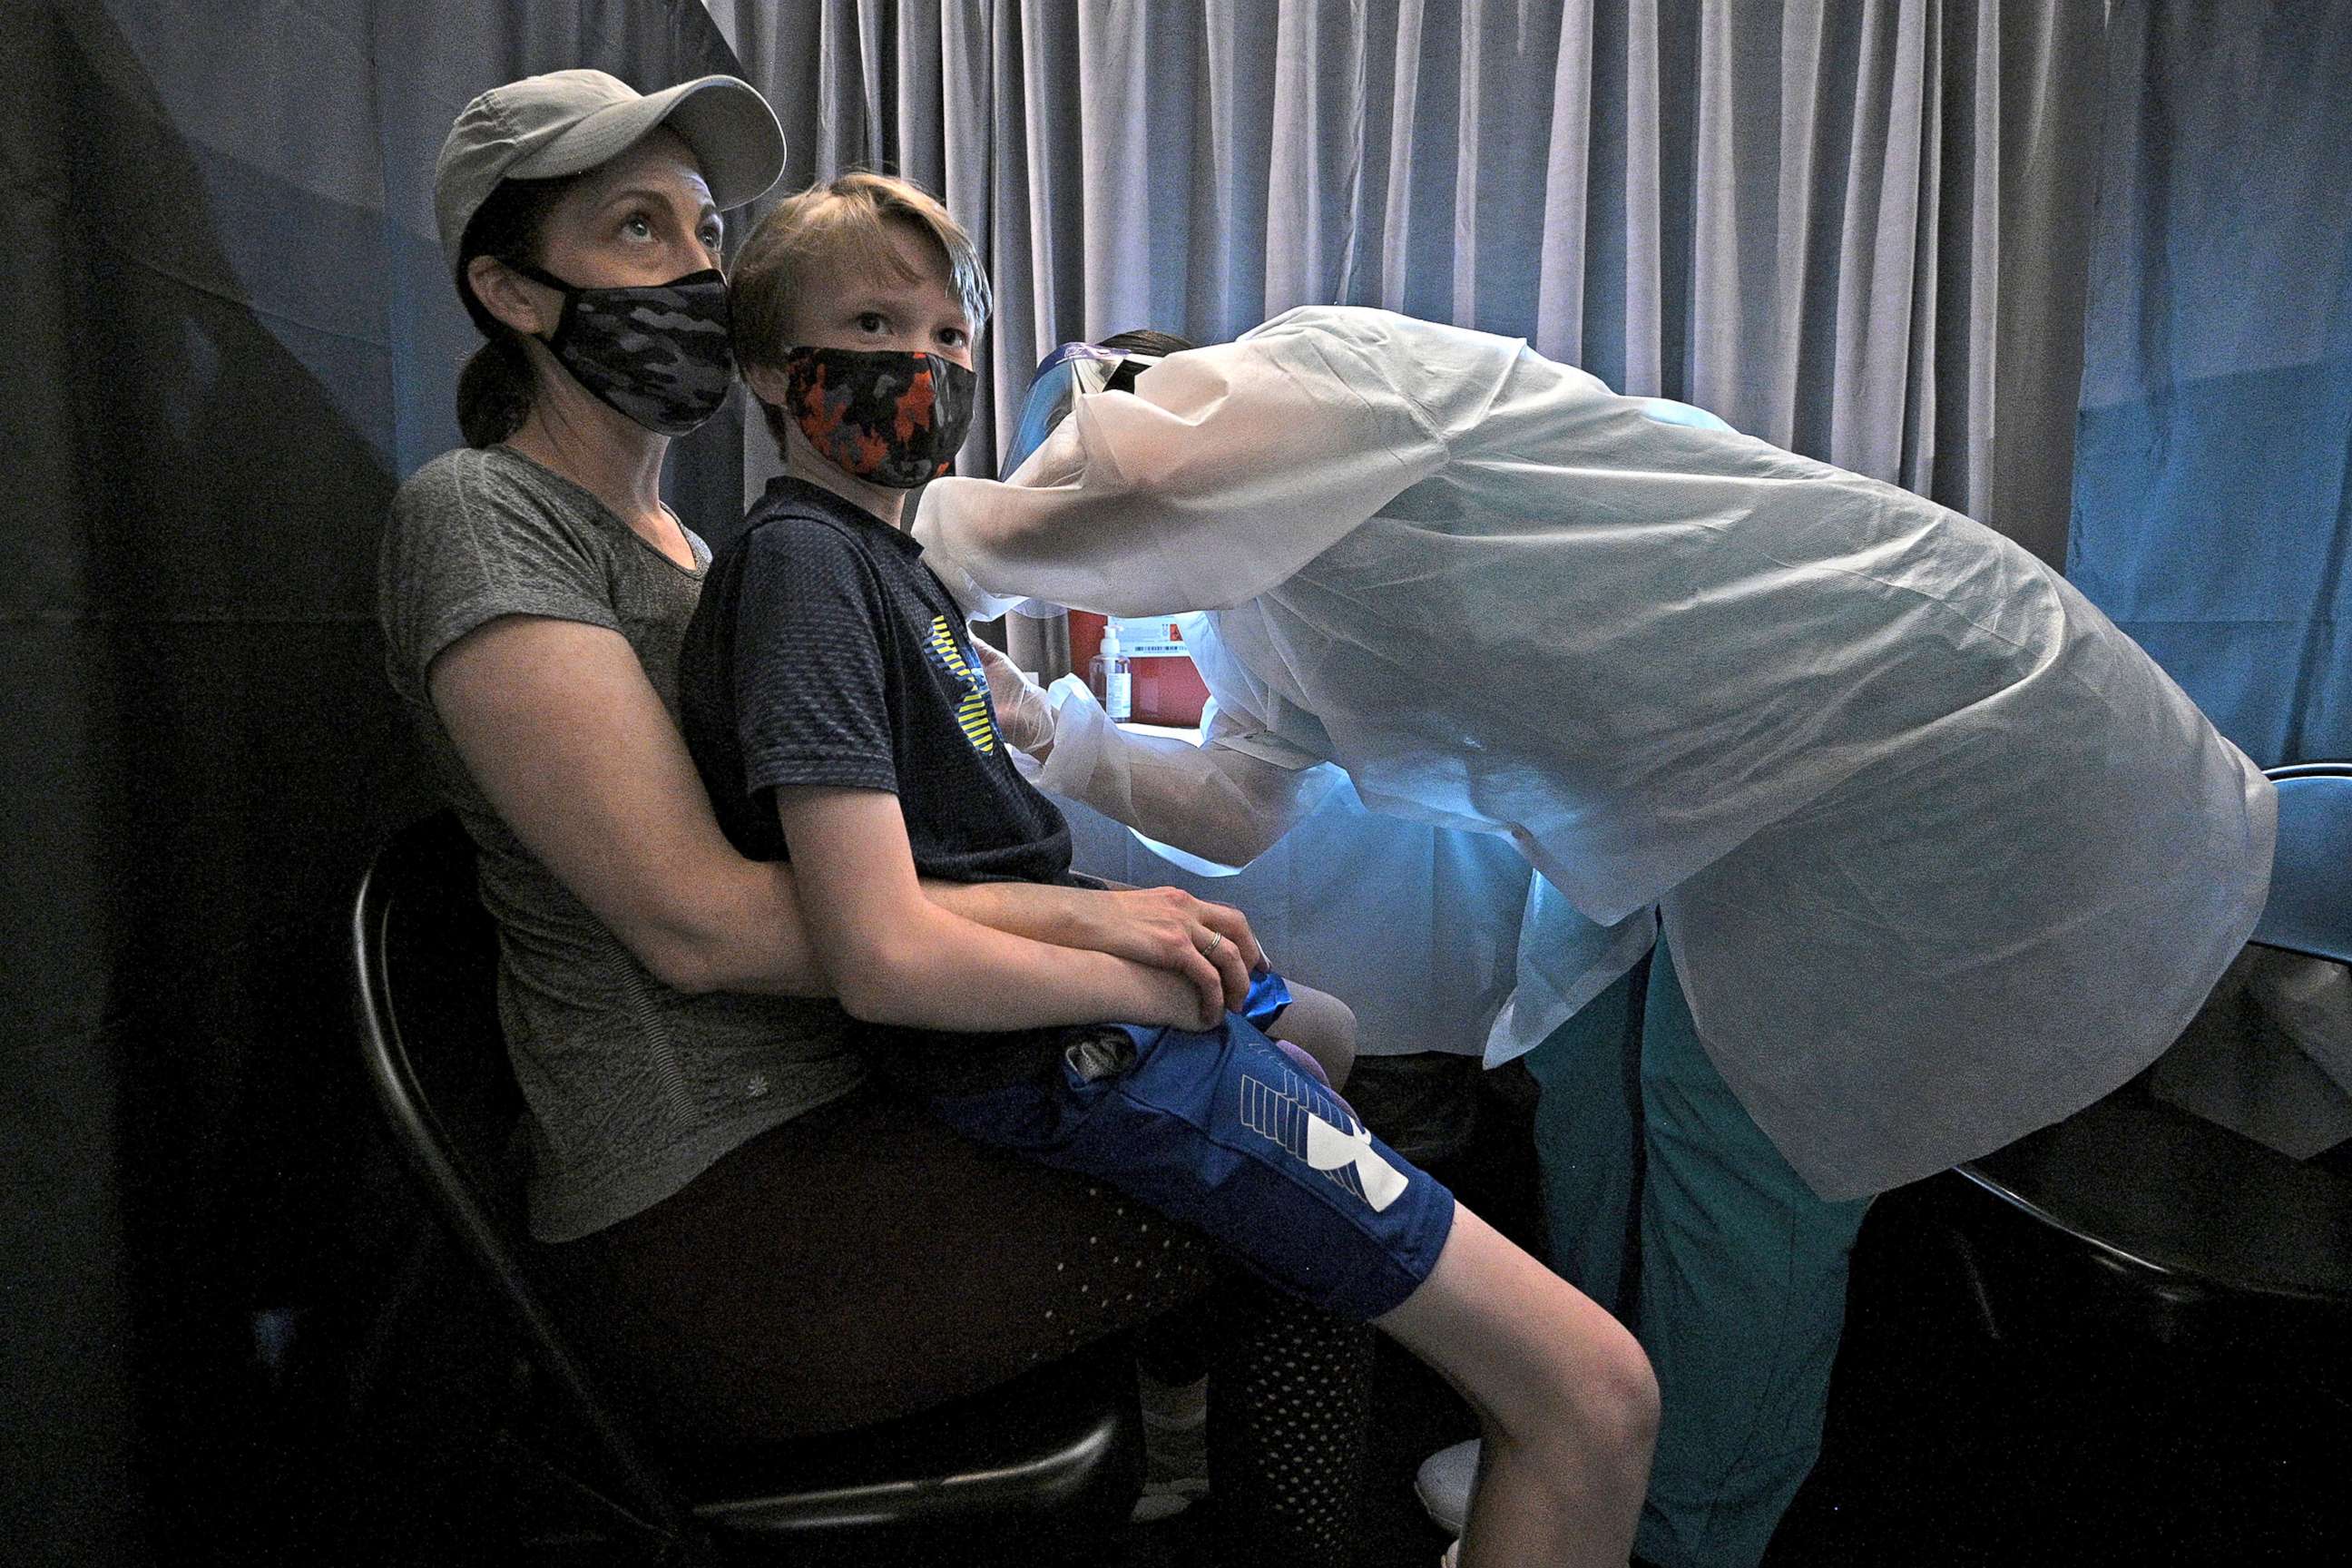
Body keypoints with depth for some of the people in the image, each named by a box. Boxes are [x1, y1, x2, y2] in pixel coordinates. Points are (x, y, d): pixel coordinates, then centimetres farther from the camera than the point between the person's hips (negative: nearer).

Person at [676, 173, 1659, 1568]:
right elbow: (886, 957, -27)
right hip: (1062, 1059, -11)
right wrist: (1157, 977, -16)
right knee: (1601, 1401, -11)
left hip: (1087, 1013, 11)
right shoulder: (802, 564, -17)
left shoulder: (890, 550, 13)